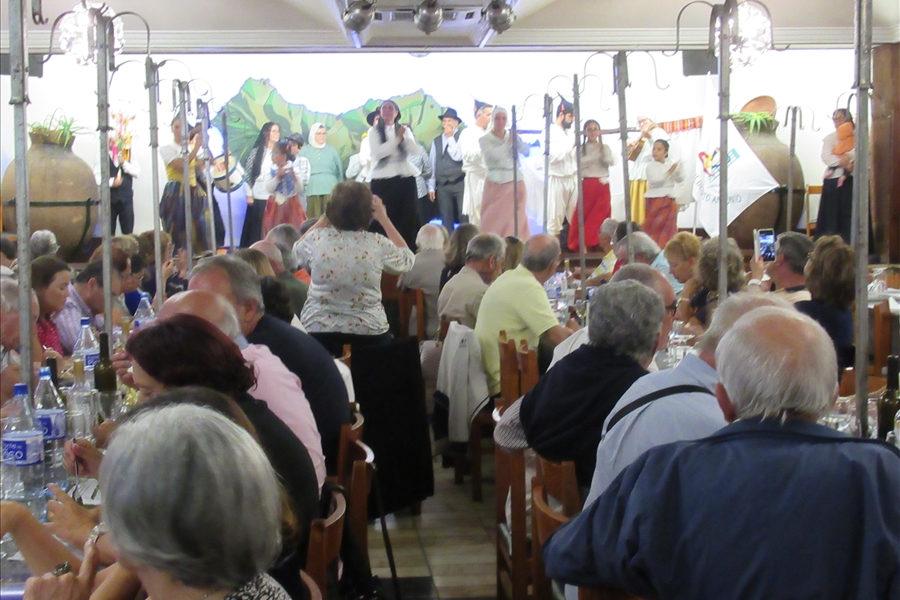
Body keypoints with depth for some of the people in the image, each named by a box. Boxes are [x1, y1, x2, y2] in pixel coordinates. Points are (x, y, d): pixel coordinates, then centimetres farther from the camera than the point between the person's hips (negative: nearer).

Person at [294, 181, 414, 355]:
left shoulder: (316, 239, -9)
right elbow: (407, 260, 10)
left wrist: (324, 219, 13)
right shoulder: (378, 244, -12)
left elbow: (297, 251, 16)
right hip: (368, 333, 0)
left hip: (317, 330, 0)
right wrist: (384, 219, 11)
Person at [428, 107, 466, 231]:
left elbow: (458, 156, -15)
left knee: (464, 218, -4)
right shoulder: (436, 141, 12)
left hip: (460, 184, -4)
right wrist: (431, 187, 8)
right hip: (442, 186, 4)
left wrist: (450, 137, -10)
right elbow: (432, 164, 11)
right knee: (446, 221, 6)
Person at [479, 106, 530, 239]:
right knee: (494, 220, -4)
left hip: (514, 181, 2)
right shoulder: (485, 139, 3)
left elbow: (526, 151, -3)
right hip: (495, 183, -2)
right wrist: (508, 143, -13)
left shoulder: (512, 136, 12)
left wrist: (516, 139, -18)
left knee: (515, 220, 0)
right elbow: (493, 155, -15)